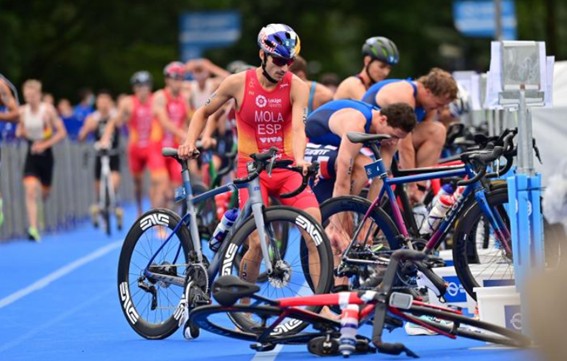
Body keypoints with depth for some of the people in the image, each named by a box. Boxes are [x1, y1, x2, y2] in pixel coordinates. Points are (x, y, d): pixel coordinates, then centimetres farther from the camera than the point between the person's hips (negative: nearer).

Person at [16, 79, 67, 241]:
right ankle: (33, 228, -22)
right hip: (31, 155, 1)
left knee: (45, 192, 12)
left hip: (45, 154, -1)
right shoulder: (22, 111, -3)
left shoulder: (48, 110, -11)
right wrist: (20, 133, -12)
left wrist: (45, 144, -18)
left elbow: (62, 132, -9)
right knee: (30, 190, -17)